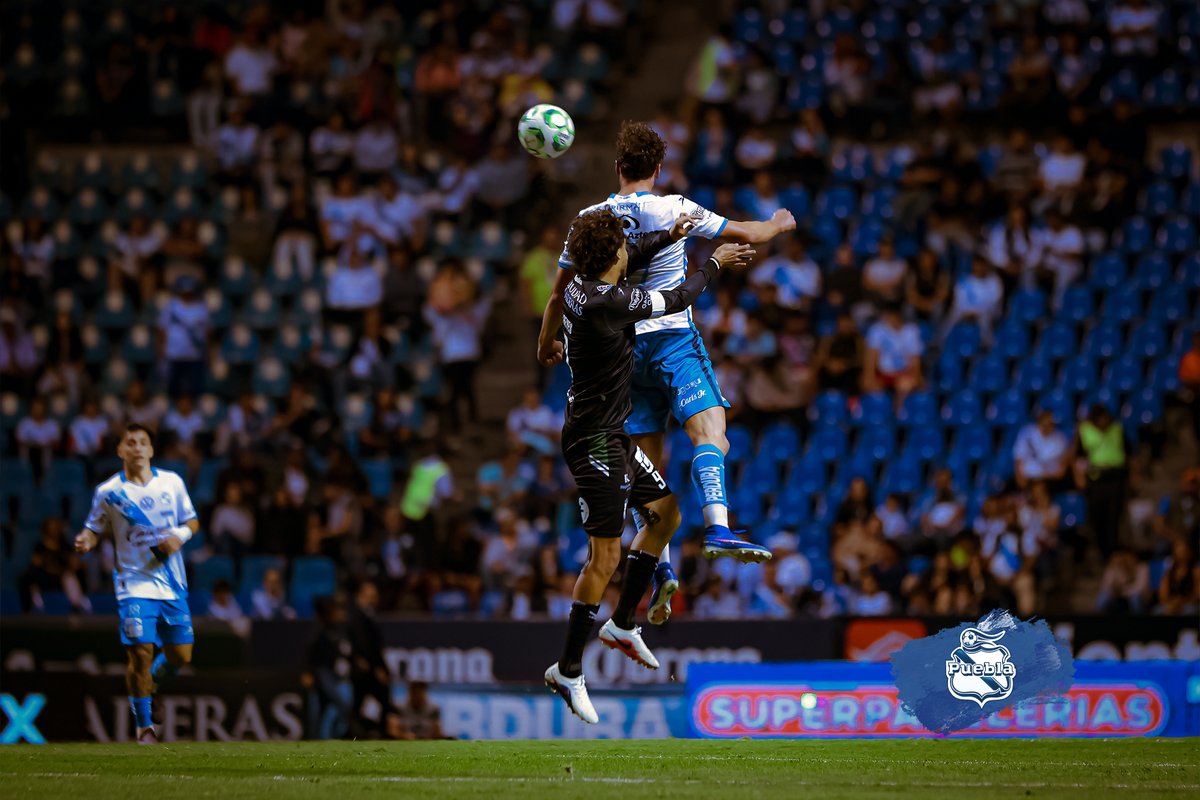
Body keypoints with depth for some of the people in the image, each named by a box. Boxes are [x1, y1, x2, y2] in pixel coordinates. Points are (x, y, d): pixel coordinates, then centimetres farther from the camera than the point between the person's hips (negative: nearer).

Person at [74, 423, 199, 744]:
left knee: (180, 655, 3)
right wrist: (86, 540, -15)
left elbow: (191, 520, 14)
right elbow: (95, 528, 8)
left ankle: (148, 684, 36)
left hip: (172, 583, 3)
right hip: (135, 583, -3)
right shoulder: (108, 492, -2)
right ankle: (144, 725, 2)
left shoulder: (172, 482, 4)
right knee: (140, 653, -13)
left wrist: (181, 535, -8)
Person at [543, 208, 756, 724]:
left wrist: (669, 237, 29)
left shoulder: (581, 288, 2)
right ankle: (568, 672, -2)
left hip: (610, 436, 10)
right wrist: (715, 264, 6)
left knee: (665, 512, 20)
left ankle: (622, 624, 25)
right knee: (605, 555, -8)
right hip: (595, 442, -10)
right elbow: (675, 300, -10)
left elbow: (627, 262, 25)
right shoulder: (606, 304, -23)